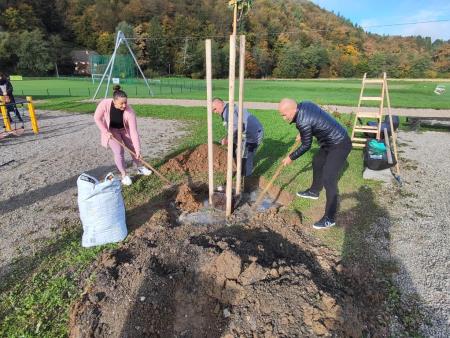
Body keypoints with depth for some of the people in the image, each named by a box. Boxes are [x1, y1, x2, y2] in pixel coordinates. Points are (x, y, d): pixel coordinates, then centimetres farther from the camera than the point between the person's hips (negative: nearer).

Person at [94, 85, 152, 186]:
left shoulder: (129, 111, -32)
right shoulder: (105, 104, -32)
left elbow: (133, 131, -31)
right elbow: (97, 118, -14)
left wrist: (138, 149, -31)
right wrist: (105, 131, -20)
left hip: (124, 129, 1)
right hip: (110, 130, -1)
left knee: (133, 148, 5)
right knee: (119, 151, -12)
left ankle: (139, 168, 29)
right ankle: (124, 175, 4)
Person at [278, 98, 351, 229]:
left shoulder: (303, 123, -28)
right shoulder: (304, 104, -2)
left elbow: (306, 146, -14)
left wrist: (291, 158, -1)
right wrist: (302, 134, 22)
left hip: (340, 145, -11)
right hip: (332, 141, 11)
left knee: (328, 180, -11)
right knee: (317, 162, 26)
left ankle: (329, 218, -3)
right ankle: (314, 191, 47)